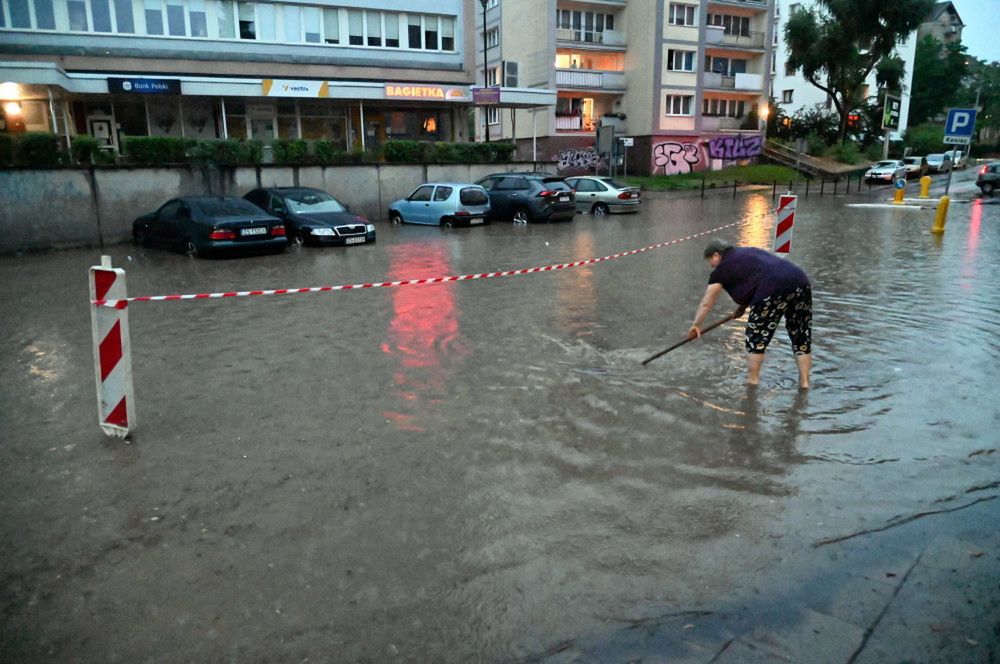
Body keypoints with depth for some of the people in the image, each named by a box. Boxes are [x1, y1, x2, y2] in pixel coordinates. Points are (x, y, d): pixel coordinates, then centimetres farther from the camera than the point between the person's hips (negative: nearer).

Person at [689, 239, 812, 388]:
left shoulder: (723, 268, 10)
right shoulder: (748, 252, 30)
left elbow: (706, 303, 14)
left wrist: (696, 324, 23)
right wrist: (743, 306, 32)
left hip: (775, 289, -8)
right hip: (801, 282, 8)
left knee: (756, 336, 7)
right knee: (801, 336, 14)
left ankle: (752, 380, 13)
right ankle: (804, 382, 19)